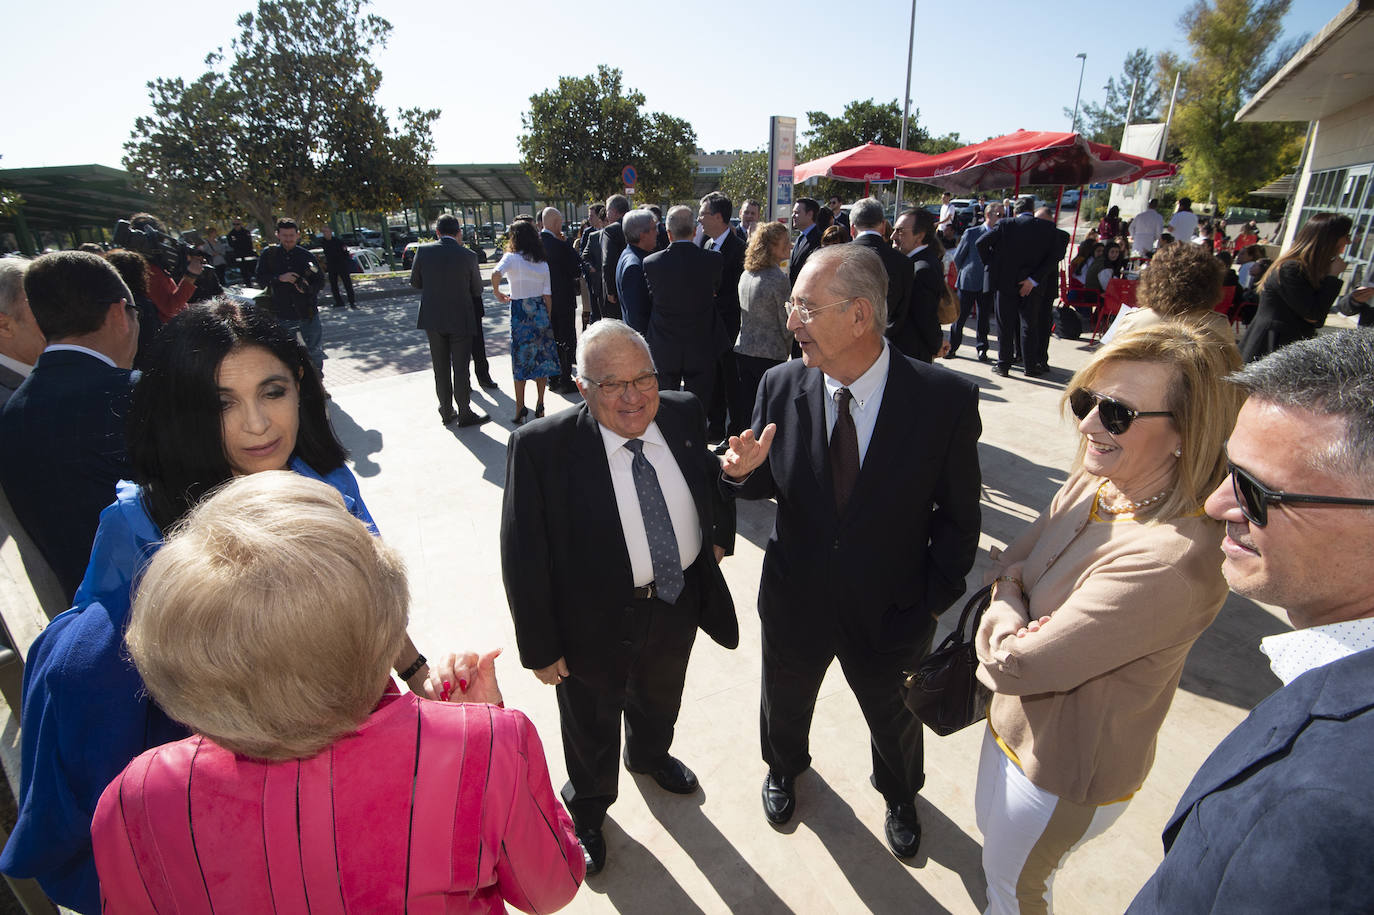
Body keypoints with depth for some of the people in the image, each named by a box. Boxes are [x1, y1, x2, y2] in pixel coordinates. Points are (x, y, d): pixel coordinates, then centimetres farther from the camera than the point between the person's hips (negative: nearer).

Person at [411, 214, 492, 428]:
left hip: (433, 319, 3)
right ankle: (465, 414, 12)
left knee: (441, 369, 14)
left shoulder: (423, 250, -6)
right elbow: (477, 289, 0)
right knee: (460, 368, 5)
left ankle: (446, 412, 23)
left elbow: (415, 282, 5)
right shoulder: (468, 256, -11)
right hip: (461, 319, -3)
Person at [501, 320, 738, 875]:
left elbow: (713, 477, 12)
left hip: (680, 602, 5)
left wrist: (719, 534, 5)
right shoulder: (542, 448, -25)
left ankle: (650, 756, 67)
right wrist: (540, 647, -16)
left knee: (659, 697, 33)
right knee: (592, 723, 23)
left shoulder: (685, 416, -10)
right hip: (595, 618, -4)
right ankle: (587, 804, 56)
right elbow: (523, 558, -20)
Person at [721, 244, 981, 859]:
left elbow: (958, 514, -11)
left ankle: (899, 796, 63)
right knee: (785, 704, 29)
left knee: (894, 720, 28)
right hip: (794, 601, 2)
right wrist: (743, 472, -25)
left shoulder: (946, 399, -22)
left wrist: (937, 597, -9)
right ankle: (785, 767, 65)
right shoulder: (781, 386, -15)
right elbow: (767, 485, -3)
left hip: (891, 612, -1)